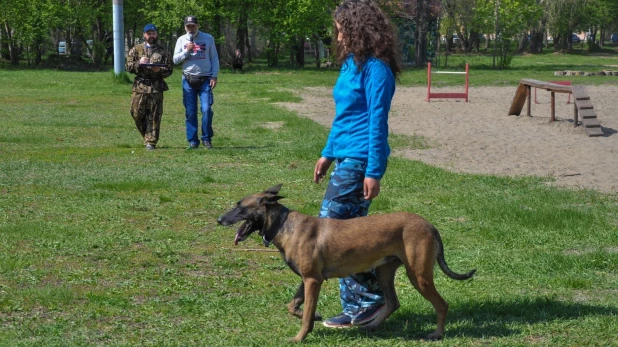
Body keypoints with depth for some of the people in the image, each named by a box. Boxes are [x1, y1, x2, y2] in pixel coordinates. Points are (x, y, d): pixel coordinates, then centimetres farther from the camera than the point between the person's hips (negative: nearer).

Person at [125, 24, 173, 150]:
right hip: (140, 87, 1)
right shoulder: (136, 50, 10)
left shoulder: (162, 52, 10)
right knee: (137, 114, -1)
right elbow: (128, 66, 6)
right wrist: (139, 63, -12)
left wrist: (159, 70, -11)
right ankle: (147, 136, 18)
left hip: (156, 88, -1)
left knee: (154, 117, -2)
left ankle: (151, 142, 3)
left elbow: (169, 69, 9)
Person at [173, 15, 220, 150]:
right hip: (188, 80, 2)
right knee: (190, 112, 2)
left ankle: (207, 139, 1)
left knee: (206, 109, -11)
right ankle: (192, 141, 8)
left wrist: (214, 76, -3)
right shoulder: (181, 40, 8)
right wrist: (187, 50, -12)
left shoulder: (208, 38, 4)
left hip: (205, 79, -2)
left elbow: (214, 59, 5)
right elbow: (175, 59, 4)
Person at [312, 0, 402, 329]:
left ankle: (367, 299, -3)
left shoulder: (375, 69, -14)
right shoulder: (351, 63, 14)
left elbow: (377, 123, -17)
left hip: (359, 159, -10)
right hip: (345, 156, 10)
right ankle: (359, 304, 15)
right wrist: (328, 153, 23)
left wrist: (373, 172, -19)